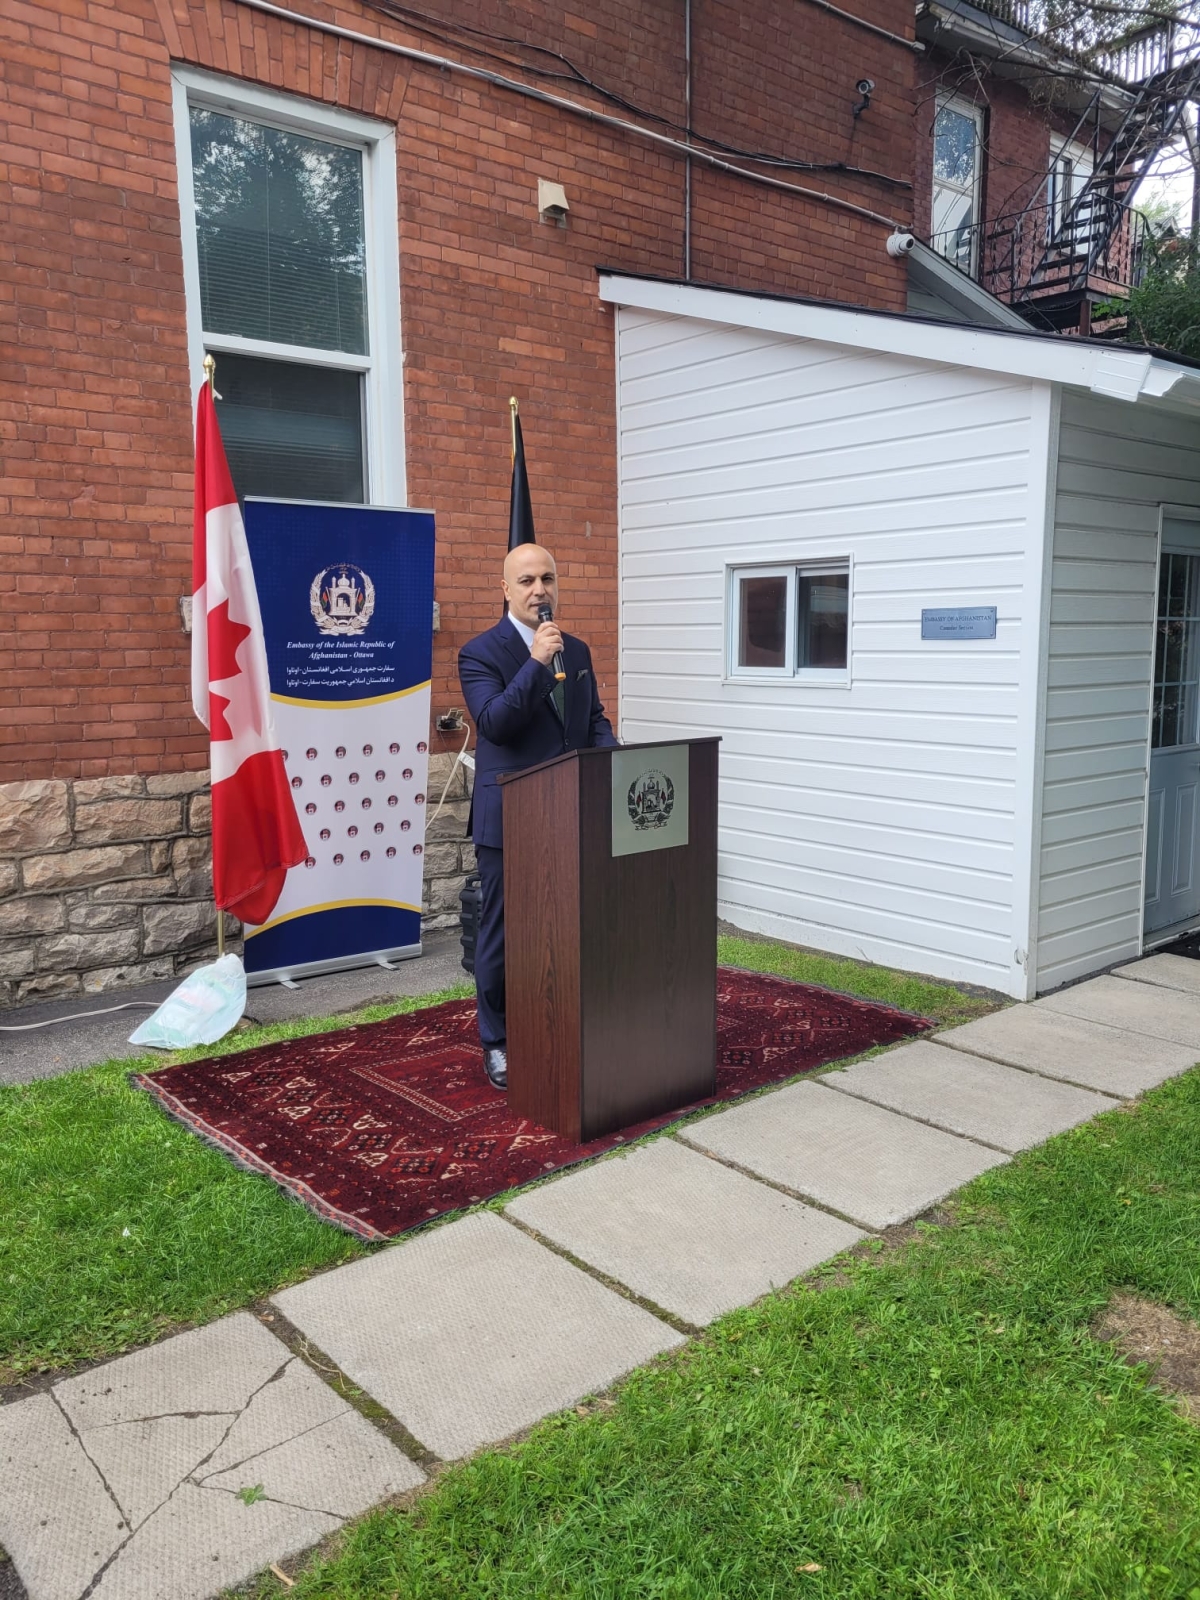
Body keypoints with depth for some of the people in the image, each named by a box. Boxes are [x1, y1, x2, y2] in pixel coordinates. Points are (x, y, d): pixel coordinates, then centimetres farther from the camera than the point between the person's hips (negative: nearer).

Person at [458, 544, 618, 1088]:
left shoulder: (577, 651, 13)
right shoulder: (480, 653, -6)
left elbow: (594, 717, 17)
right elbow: (494, 723, -18)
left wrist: (609, 753, -4)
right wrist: (536, 663, -24)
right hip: (509, 821, -5)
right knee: (501, 934, 6)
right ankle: (497, 1043, 19)